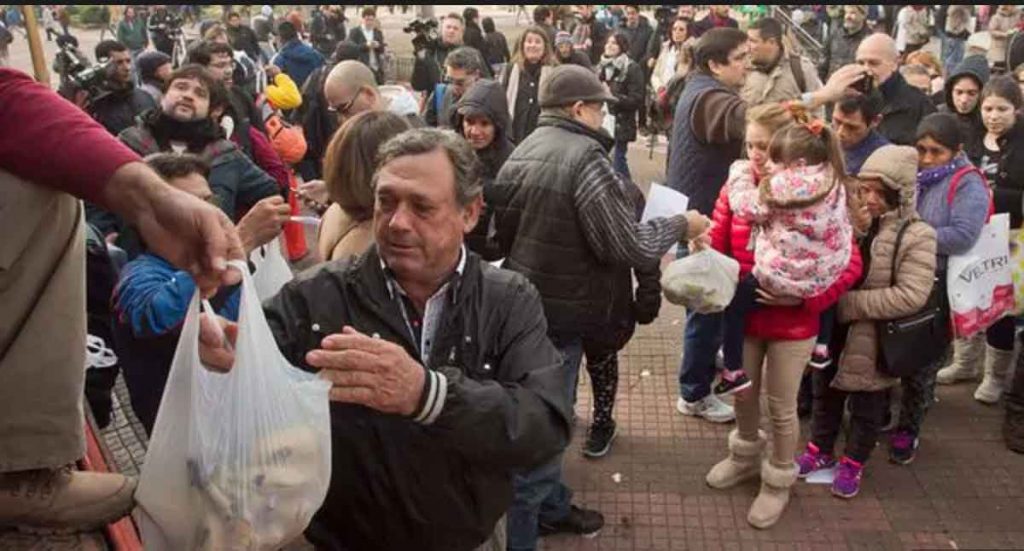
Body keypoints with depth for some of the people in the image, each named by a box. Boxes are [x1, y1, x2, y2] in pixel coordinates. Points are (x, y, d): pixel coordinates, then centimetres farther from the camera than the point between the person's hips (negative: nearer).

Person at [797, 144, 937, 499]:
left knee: (867, 405, 14)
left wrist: (852, 304, -25)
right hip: (833, 328, 5)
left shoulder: (916, 236, -17)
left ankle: (853, 462, 35)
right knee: (825, 392, 21)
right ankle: (821, 450, 42)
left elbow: (911, 296, -24)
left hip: (875, 338, -4)